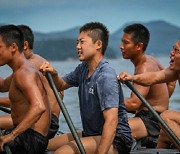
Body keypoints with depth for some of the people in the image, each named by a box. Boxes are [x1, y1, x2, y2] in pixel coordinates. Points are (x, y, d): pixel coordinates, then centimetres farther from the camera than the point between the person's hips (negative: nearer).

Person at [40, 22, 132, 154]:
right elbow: (61, 86, 24)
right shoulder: (83, 69, 7)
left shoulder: (106, 76, -22)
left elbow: (111, 121, -30)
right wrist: (54, 74, 0)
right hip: (92, 133, 9)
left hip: (115, 140, -9)